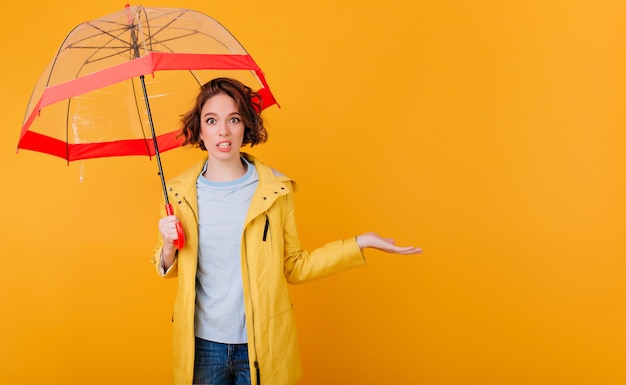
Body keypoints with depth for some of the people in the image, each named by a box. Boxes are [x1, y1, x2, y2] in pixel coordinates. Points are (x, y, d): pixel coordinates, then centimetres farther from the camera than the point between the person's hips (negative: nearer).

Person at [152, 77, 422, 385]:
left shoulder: (275, 190, -6)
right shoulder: (179, 192, -3)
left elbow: (293, 267, -1)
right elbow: (167, 267, 9)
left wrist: (360, 243, -6)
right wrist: (169, 247, -13)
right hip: (202, 344, 1)